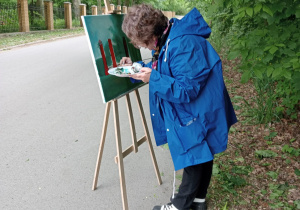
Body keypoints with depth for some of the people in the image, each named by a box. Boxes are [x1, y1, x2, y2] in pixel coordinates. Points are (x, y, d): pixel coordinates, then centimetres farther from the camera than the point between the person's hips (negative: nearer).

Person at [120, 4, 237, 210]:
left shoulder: (182, 45, -30)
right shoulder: (167, 39, 2)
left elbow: (187, 90, -29)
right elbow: (163, 71, 16)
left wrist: (153, 79, -28)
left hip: (198, 114, -10)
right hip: (193, 113, 10)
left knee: (194, 159, 7)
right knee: (201, 156, 21)